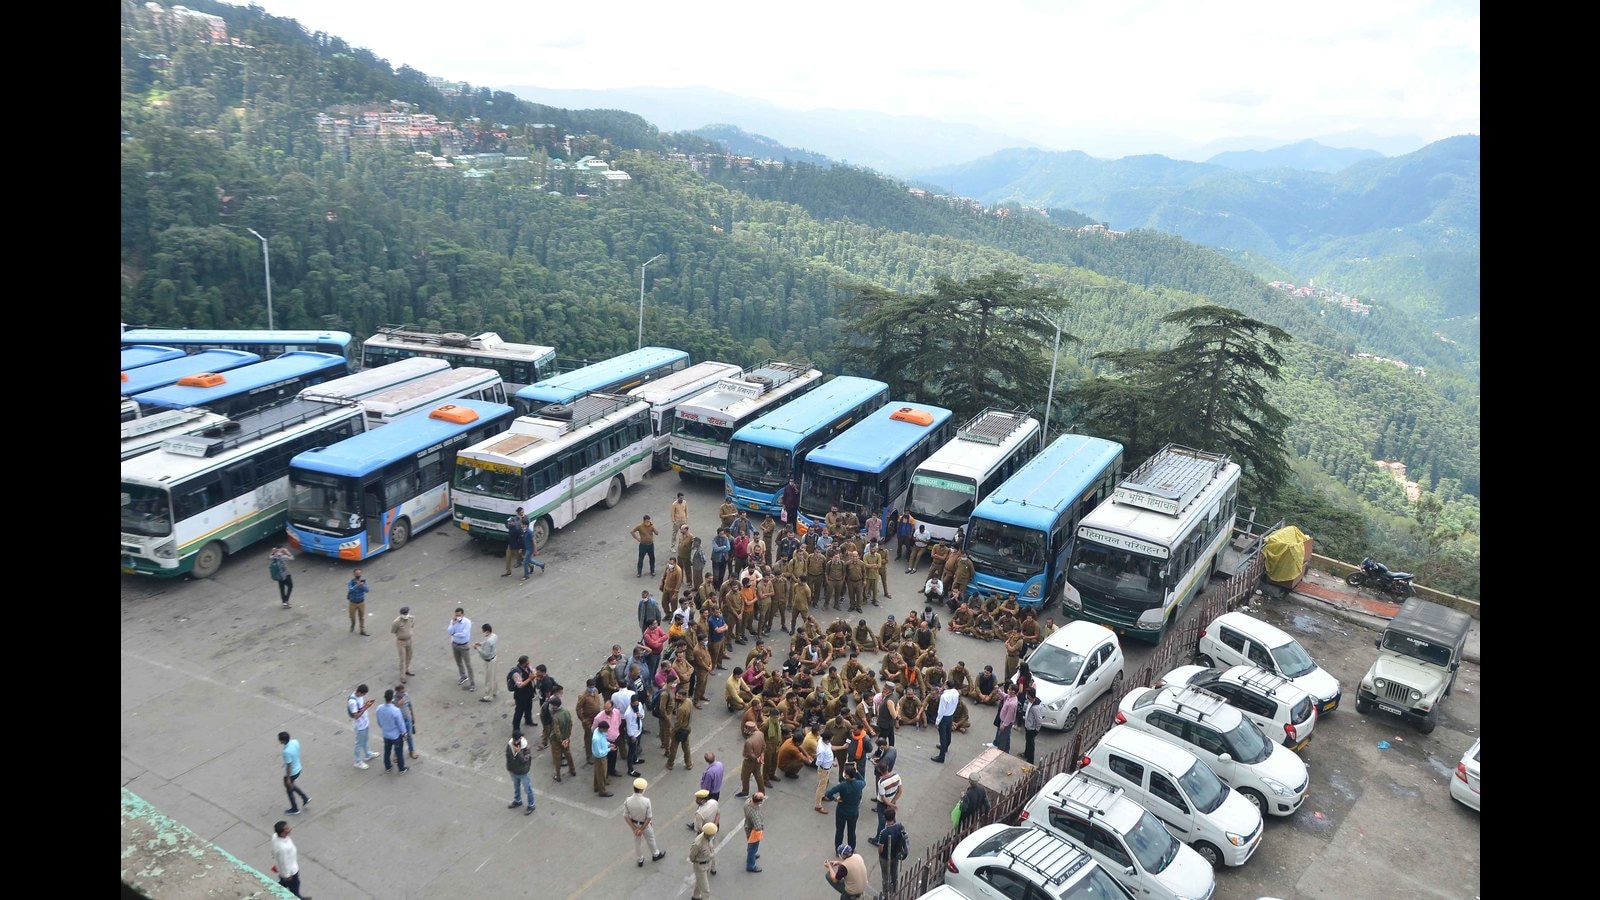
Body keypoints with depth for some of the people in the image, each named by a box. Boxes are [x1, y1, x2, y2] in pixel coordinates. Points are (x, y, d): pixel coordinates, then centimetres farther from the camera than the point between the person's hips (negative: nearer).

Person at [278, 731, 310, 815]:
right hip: (298, 769, 8)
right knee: (291, 786, 31)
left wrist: (288, 779, -14)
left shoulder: (287, 752, -36)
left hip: (291, 773, -7)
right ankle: (305, 798, 34)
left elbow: (289, 766, -26)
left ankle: (295, 809, 34)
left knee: (289, 790, 17)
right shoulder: (295, 742, -12)